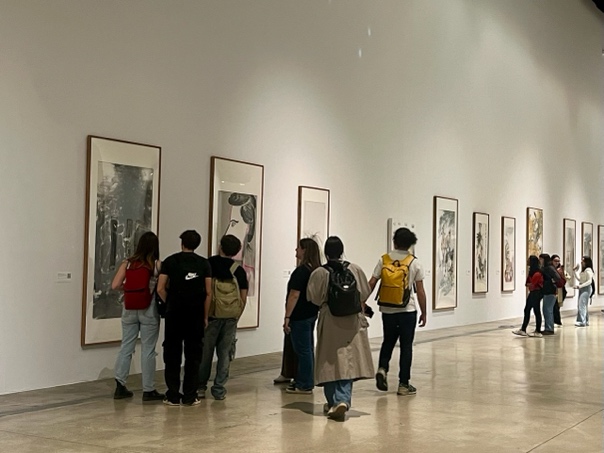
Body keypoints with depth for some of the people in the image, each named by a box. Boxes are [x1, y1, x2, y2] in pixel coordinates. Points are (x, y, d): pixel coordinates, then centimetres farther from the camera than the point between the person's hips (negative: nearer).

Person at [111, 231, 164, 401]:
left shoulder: (127, 263, 0)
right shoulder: (157, 264, -6)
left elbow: (115, 285, -4)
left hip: (130, 308, 3)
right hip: (149, 309, -3)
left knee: (126, 346, 12)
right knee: (148, 350, 4)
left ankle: (120, 386, 12)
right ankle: (148, 390, 10)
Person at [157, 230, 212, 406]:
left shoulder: (170, 261, 0)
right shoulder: (204, 263, 2)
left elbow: (161, 289, -4)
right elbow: (208, 293, 0)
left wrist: (170, 305, 11)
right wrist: (205, 316, 7)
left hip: (174, 314, 0)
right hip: (196, 315, 1)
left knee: (172, 355, 7)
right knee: (193, 356, 6)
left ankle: (173, 396, 8)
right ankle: (190, 396, 7)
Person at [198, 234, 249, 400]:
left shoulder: (209, 264, -3)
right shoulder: (239, 270, 1)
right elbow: (243, 298, 1)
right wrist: (237, 316, 12)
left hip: (211, 316, -1)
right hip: (231, 318, 1)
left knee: (205, 352, 10)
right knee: (225, 353, 8)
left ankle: (200, 387, 15)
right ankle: (219, 389, 9)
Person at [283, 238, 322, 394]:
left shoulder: (301, 271, -18)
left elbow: (294, 295, -20)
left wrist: (287, 317, -17)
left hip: (300, 316, -9)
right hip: (312, 314, 9)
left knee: (303, 350, -3)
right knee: (308, 349, 15)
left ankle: (304, 386, 3)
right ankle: (306, 382, 24)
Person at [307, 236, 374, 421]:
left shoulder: (319, 273, -10)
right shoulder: (355, 269, -5)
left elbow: (314, 298, -6)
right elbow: (364, 294, 3)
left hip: (329, 322, -1)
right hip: (352, 322, 1)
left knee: (330, 362, 10)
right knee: (348, 361, 3)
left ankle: (332, 402, 17)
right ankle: (343, 400, -13)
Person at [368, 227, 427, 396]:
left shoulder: (384, 260, -1)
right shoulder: (415, 263, -4)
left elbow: (371, 283, -4)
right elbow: (420, 291, -4)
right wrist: (423, 313, 5)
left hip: (387, 310, 2)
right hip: (407, 311, -2)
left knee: (388, 342, 21)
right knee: (406, 346, 6)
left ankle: (382, 368, -1)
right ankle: (403, 384, 8)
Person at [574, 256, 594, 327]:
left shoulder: (588, 270, -13)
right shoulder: (583, 270, 16)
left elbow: (589, 281, -19)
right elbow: (579, 279, 15)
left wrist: (580, 286, -25)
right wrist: (576, 271, 15)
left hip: (586, 288, -10)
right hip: (582, 288, 10)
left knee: (582, 305, -16)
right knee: (583, 305, 13)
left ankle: (582, 321, -19)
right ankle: (586, 321, 19)